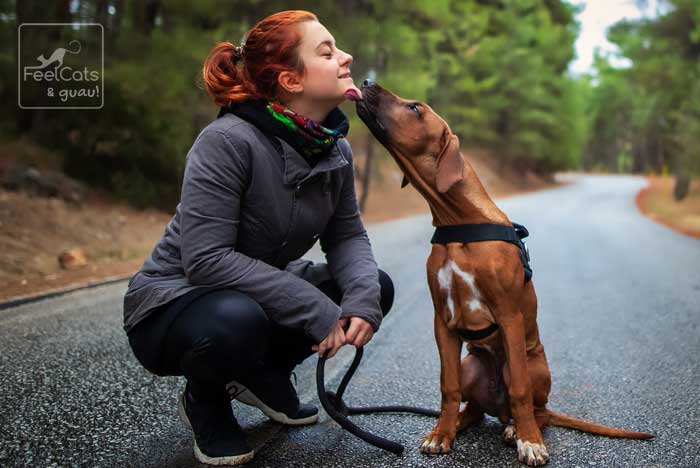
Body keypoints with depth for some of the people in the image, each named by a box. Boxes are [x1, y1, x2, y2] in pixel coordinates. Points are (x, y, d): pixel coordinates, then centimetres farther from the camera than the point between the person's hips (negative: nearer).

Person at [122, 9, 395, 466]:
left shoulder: (336, 149, -5)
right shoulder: (228, 141, -28)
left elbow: (347, 236, -2)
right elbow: (206, 258, -32)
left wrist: (362, 298, -24)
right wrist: (316, 310, -31)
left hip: (259, 294, 7)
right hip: (174, 304, -6)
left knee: (377, 287, -7)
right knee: (237, 321, -40)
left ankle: (266, 378, 12)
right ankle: (205, 401, -2)